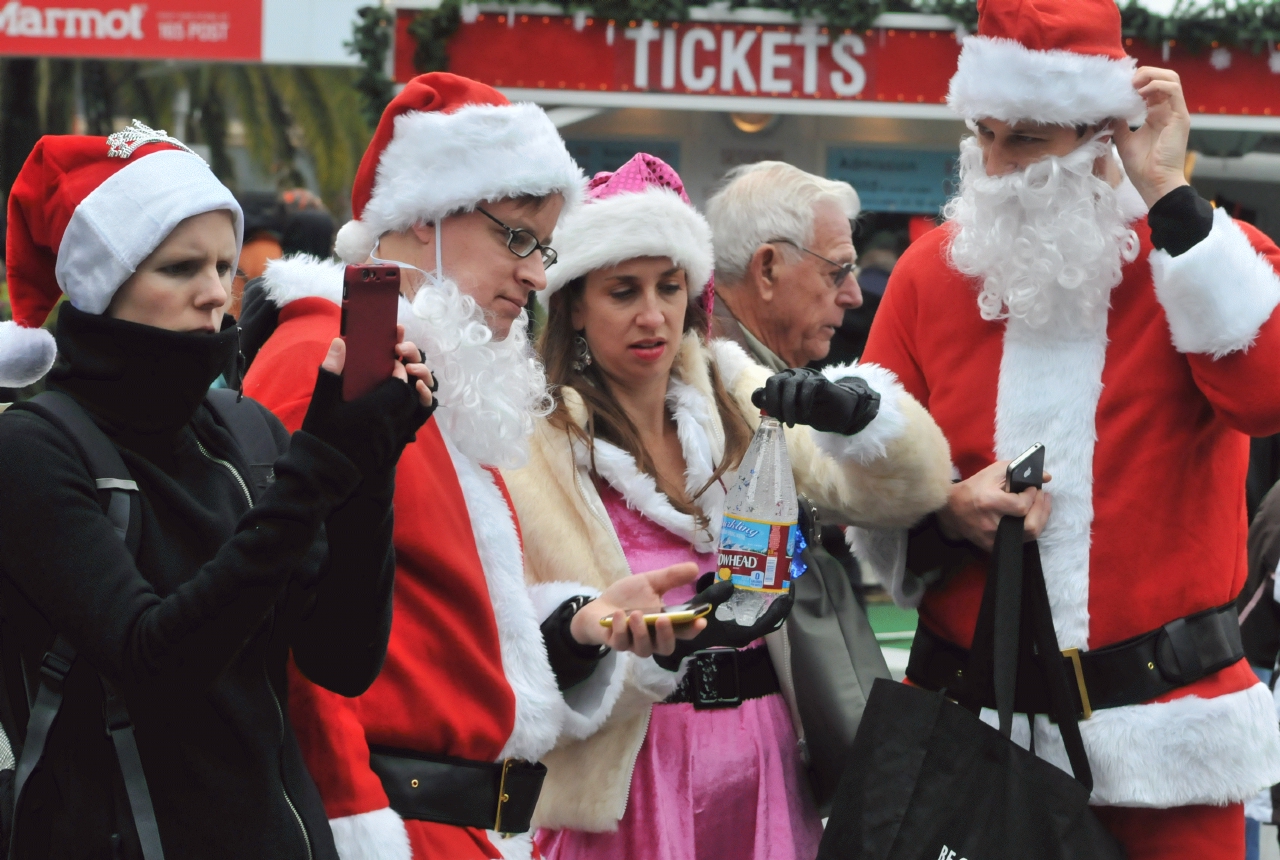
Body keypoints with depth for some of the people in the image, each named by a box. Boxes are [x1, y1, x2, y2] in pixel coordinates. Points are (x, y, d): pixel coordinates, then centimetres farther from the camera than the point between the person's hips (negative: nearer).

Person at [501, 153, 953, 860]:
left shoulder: (734, 394, 7)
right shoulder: (533, 443, -6)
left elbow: (908, 490, 0)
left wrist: (859, 411, -20)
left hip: (766, 764, 4)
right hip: (629, 777, -4)